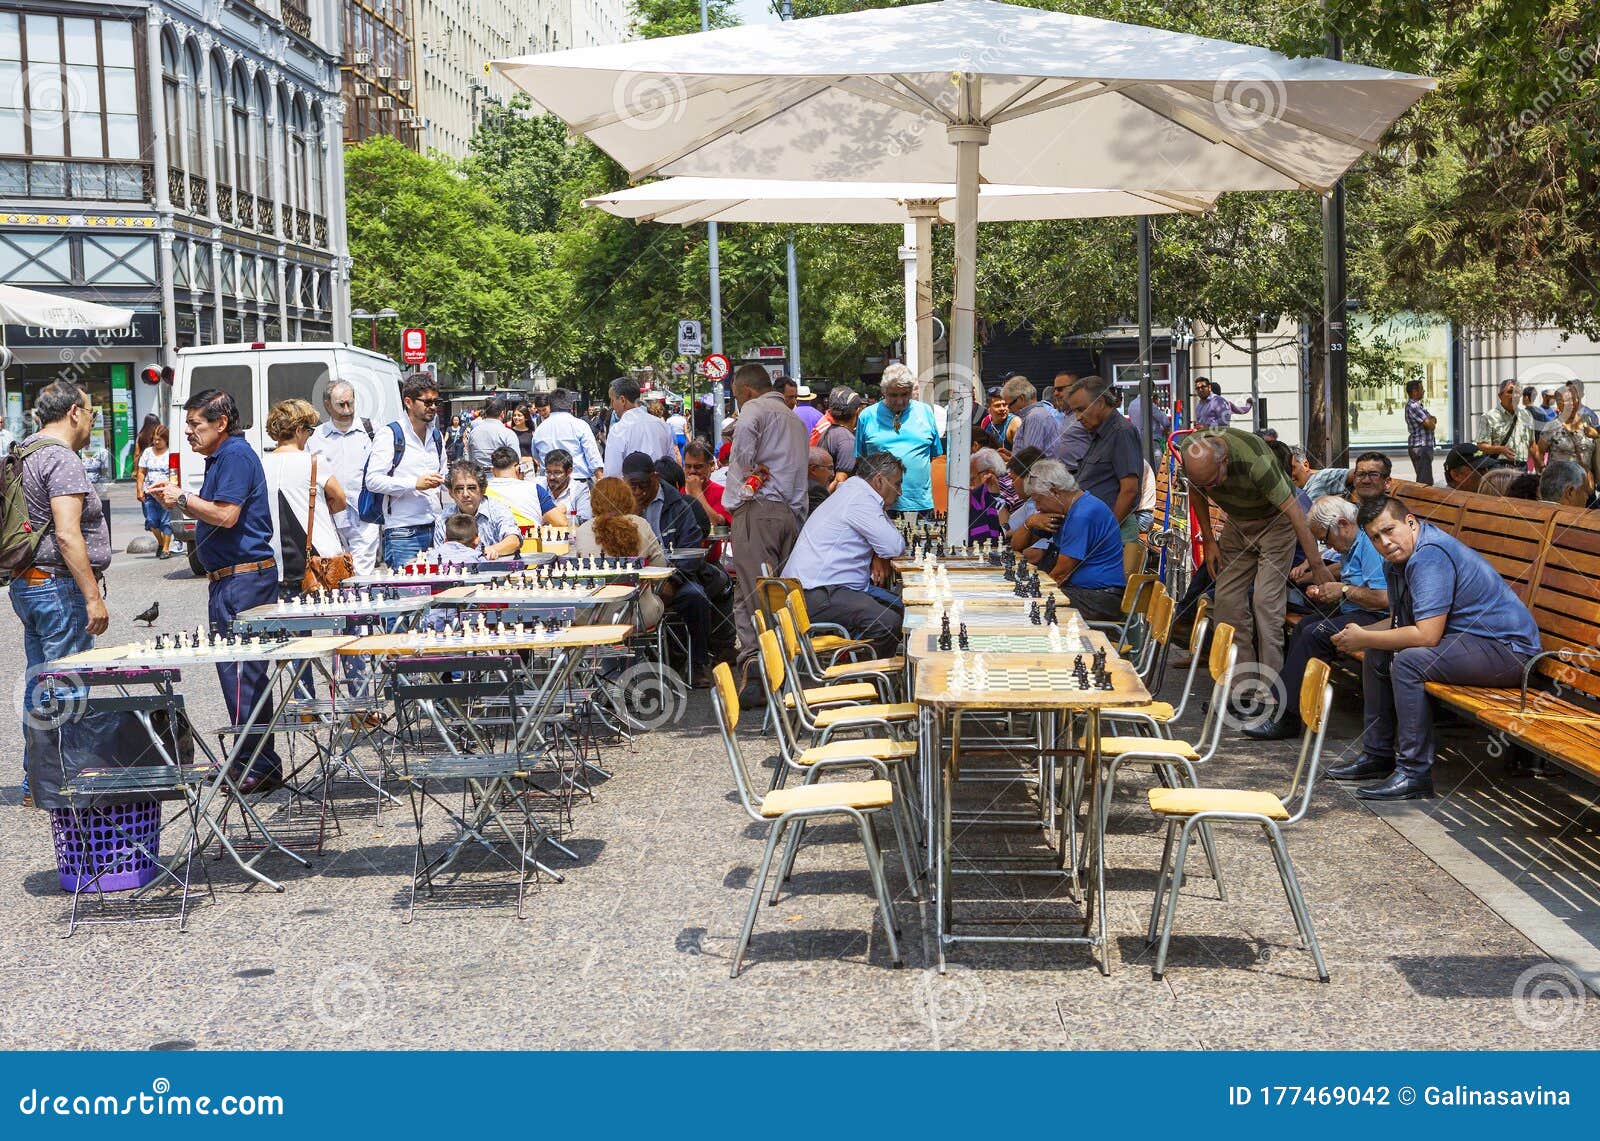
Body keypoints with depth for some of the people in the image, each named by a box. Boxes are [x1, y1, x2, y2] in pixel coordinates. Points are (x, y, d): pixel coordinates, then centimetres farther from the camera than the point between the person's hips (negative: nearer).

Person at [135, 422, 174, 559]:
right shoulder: (147, 452, 11)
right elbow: (141, 473, 13)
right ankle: (160, 542, 25)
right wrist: (139, 490, 5)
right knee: (151, 520, 1)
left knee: (166, 521, -4)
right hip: (149, 493, 4)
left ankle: (166, 548, 4)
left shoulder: (170, 454, -1)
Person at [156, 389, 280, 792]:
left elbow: (226, 515, -21)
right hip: (230, 578, 11)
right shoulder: (221, 457, 19)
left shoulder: (236, 455, -13)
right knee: (236, 671, 13)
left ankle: (261, 766, -5)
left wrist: (182, 498, -8)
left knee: (242, 672, -9)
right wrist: (180, 501, 10)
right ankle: (252, 760, 19)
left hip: (244, 577, -11)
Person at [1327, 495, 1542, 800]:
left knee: (1408, 661, -29)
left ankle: (1415, 773, -22)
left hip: (1508, 649, -11)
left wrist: (1363, 639, -16)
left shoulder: (1430, 556, -23)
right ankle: (1378, 754, 19)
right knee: (1377, 654, 11)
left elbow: (1426, 635, -29)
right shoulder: (1398, 558, 9)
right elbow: (1403, 622, 21)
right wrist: (1362, 634, 1)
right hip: (1467, 639, 11)